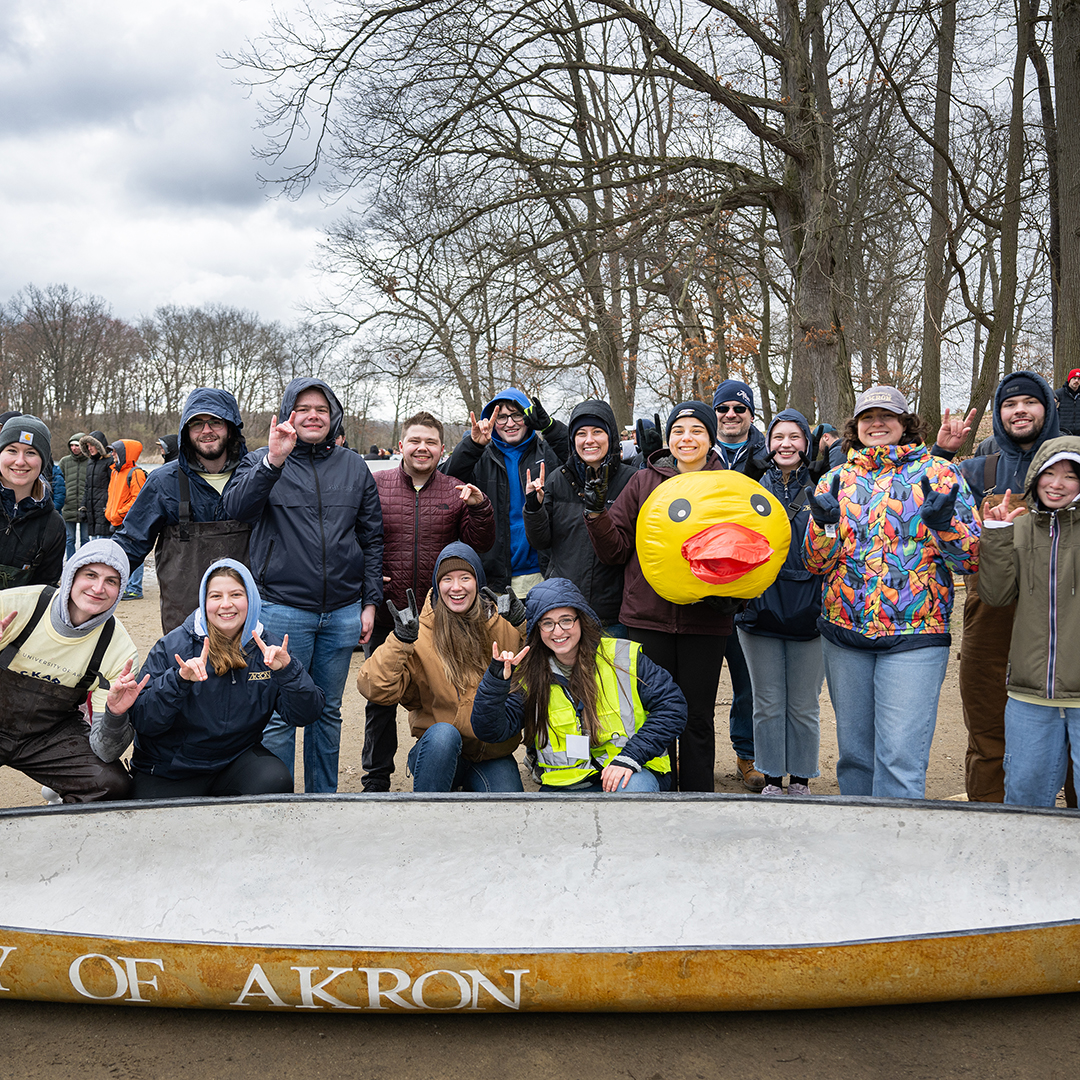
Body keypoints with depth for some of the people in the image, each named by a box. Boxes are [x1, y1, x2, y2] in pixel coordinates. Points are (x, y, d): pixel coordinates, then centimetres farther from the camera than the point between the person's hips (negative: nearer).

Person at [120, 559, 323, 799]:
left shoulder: (269, 648, -2)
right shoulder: (172, 647, -8)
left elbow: (305, 714, -9)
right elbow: (140, 721, -14)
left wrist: (288, 670, -26)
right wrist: (179, 679, -29)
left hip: (237, 759, 2)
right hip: (169, 772, -2)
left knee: (277, 782, -24)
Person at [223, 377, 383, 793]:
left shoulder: (353, 467, 11)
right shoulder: (261, 462, 3)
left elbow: (372, 538, 12)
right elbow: (236, 508, -16)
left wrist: (370, 602, 6)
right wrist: (273, 461, -29)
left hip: (343, 611, 3)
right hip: (283, 608, -3)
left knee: (328, 711, 14)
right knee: (279, 715, 0)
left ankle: (323, 798, 26)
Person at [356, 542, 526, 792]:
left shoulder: (502, 626, 1)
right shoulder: (422, 633, -6)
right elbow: (376, 689, -14)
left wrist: (523, 625, -10)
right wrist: (400, 640, -26)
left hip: (493, 754, 2)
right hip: (438, 751, -2)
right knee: (443, 732, -35)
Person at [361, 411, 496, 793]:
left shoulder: (457, 493, 5)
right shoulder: (374, 486, 3)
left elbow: (480, 544, 0)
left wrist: (480, 507, -15)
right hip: (386, 614, 0)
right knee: (380, 700, 9)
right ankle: (376, 779, 24)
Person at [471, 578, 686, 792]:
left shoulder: (623, 657, -1)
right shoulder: (530, 675, 6)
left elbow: (672, 706, -3)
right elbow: (490, 730, 1)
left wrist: (630, 757, -13)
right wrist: (497, 678, -16)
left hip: (632, 774, -2)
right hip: (566, 784, 3)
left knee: (634, 789, -37)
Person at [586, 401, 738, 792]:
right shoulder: (644, 482, 5)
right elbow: (615, 548, 5)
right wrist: (597, 513, -11)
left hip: (704, 619, 0)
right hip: (649, 616, 1)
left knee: (697, 718, 7)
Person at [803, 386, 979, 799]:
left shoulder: (938, 473, 3)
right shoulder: (835, 481, 10)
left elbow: (971, 559, 0)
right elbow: (815, 564, 8)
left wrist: (944, 522, -20)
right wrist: (824, 524, -12)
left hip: (915, 636, -3)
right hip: (844, 634, 3)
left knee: (900, 755, -8)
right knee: (854, 750, 14)